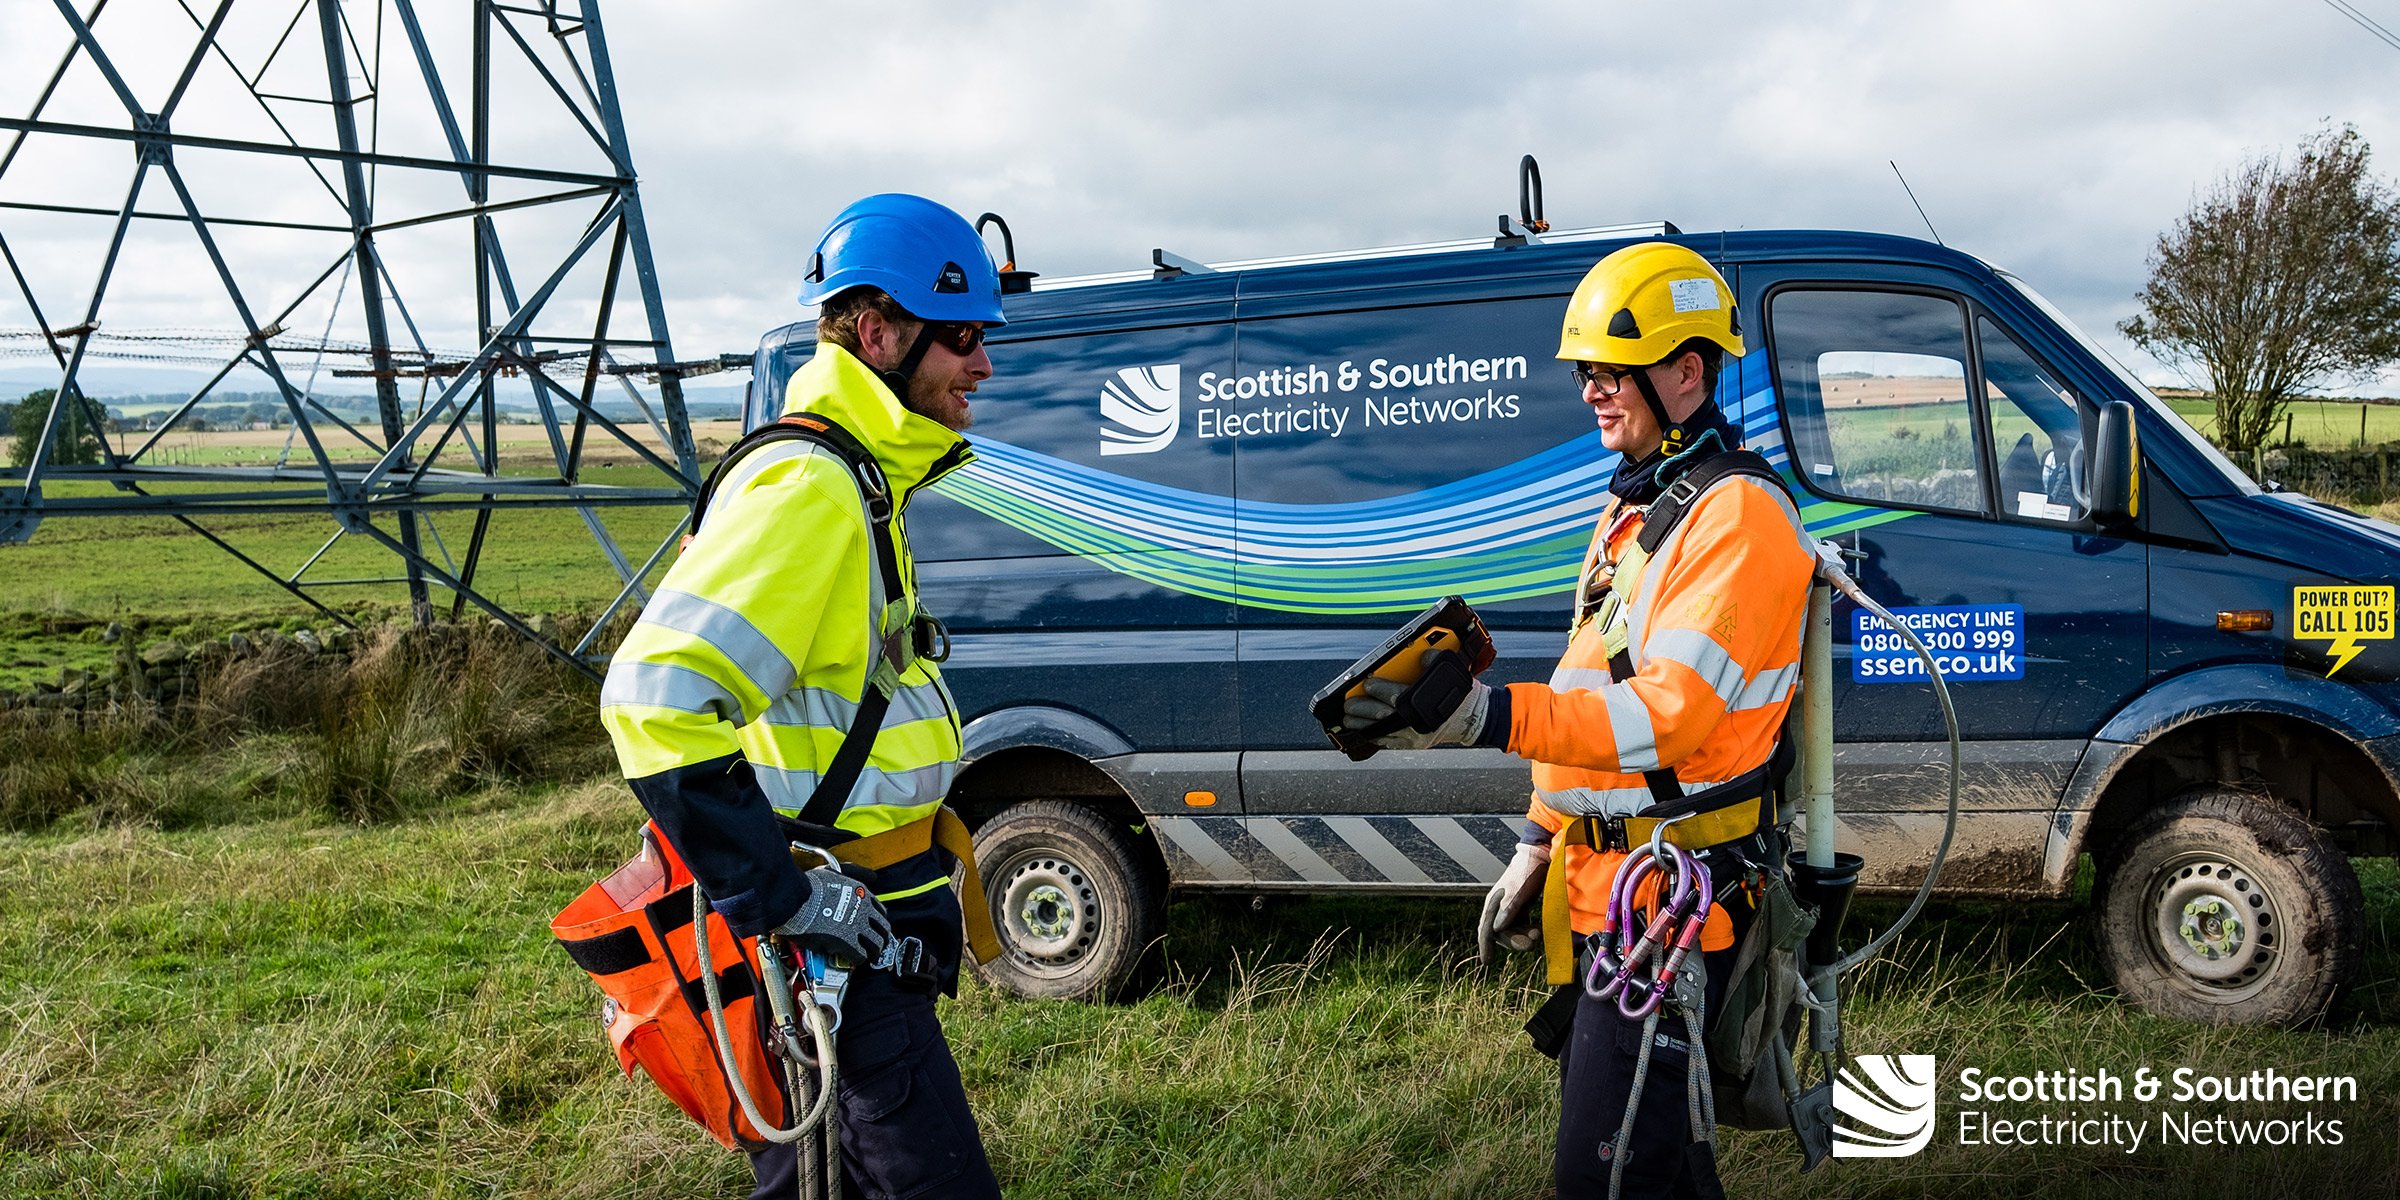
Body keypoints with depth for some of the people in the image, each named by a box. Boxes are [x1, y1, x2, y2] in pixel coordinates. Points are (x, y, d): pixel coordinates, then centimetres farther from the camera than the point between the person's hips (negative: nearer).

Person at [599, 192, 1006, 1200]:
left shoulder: (856, 485, 14)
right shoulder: (807, 490, -20)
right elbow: (657, 697, -29)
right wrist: (778, 894, -27)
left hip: (856, 923, 10)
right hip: (840, 936, -10)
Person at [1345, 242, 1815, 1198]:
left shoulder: (1736, 516, -15)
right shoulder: (1632, 510, 17)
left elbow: (1670, 709, -27)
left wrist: (1490, 716, -39)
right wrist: (1539, 845, 20)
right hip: (1599, 884, 10)